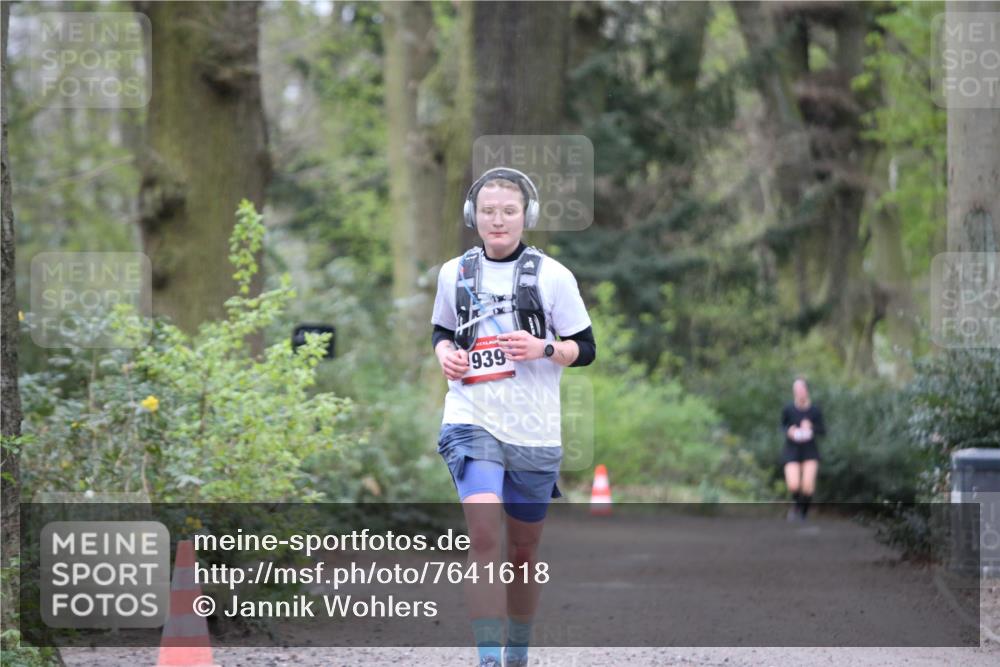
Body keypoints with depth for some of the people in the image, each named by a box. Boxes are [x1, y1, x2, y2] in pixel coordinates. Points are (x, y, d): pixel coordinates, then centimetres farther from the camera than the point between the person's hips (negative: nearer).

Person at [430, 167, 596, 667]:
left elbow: (586, 349, 3)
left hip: (535, 434, 0)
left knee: (524, 550, 11)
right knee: (483, 536, -20)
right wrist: (444, 353, 0)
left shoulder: (552, 275, -1)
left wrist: (544, 348, -16)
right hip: (472, 423, 0)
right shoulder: (454, 273, 6)